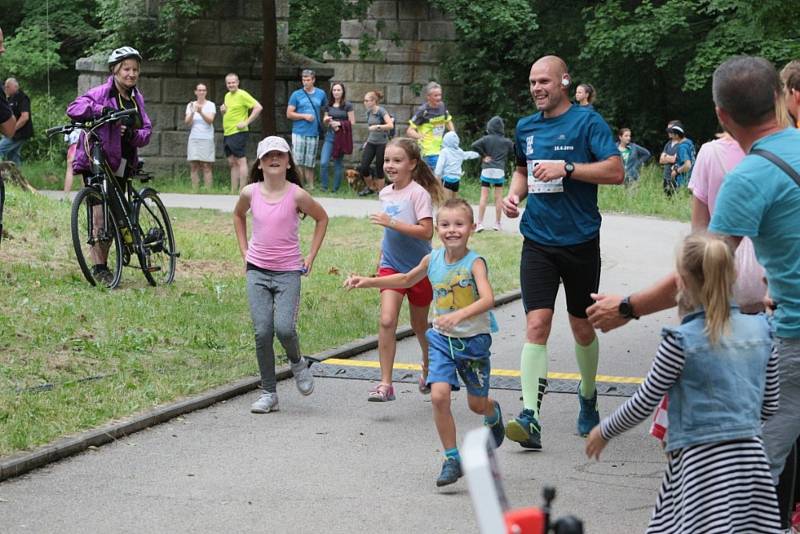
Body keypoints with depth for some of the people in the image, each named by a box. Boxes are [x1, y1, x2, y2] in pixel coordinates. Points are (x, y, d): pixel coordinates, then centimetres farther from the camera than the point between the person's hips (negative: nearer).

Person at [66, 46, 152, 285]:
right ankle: (98, 267, -8)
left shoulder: (137, 99, 12)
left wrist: (133, 134, -15)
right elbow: (74, 108, -23)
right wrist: (101, 110, -37)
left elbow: (147, 130, 7)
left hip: (122, 164, 7)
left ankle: (104, 264, 21)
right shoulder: (102, 93, -8)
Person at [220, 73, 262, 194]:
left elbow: (258, 107, -16)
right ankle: (233, 191, 12)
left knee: (240, 161, -8)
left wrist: (246, 122, -17)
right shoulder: (227, 95, 17)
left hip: (238, 133, -9)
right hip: (227, 133, 9)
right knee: (232, 163, 10)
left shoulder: (242, 95, -9)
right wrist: (223, 110, 6)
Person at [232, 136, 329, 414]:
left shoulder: (296, 195, -8)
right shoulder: (250, 193, 0)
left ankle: (297, 362, 17)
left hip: (288, 271, -2)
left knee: (284, 328, -17)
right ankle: (268, 393, 5)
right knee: (262, 332, -5)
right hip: (258, 270, 2)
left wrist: (311, 256, 4)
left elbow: (322, 218, 8)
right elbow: (238, 216, 23)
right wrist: (244, 250, 14)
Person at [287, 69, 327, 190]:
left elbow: (326, 109, 25)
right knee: (299, 162, -4)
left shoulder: (321, 94, 9)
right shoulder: (296, 95, 1)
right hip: (299, 133, -2)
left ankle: (310, 186, 13)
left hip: (314, 133, 2)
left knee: (310, 164, 7)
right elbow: (289, 114, 0)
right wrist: (304, 116, -10)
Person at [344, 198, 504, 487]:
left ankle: (493, 413, 49)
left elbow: (488, 299, -34)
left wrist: (459, 315, -50)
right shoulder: (433, 259, -2)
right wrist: (368, 281, 13)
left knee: (476, 403, 10)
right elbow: (407, 279, 19)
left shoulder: (475, 263, -18)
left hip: (473, 340, -3)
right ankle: (452, 460, -2)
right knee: (439, 395, -15)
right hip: (442, 339, 3)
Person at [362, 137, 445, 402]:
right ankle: (385, 384, -15)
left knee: (419, 325, 13)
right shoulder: (385, 193, 6)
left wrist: (391, 222, -28)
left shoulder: (418, 193, -15)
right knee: (386, 321, -14)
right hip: (391, 267, 4)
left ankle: (429, 369, 41)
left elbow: (426, 231, -25)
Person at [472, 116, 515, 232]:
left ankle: (480, 223, -8)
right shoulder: (506, 141, 3)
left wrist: (483, 155, -4)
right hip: (499, 171, 1)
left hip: (486, 170, -1)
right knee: (498, 197, 8)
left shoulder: (487, 139, -4)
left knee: (484, 197, -2)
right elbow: (514, 150, 13)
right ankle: (497, 223, 11)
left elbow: (474, 145, -14)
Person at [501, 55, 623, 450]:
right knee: (536, 324, -13)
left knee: (582, 328, 11)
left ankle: (588, 399, 37)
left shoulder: (587, 122, -6)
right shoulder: (526, 127, 10)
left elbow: (615, 171, -15)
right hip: (538, 242, 3)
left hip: (580, 241, -3)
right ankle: (530, 419, -20)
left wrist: (566, 168, -21)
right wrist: (515, 194, 6)